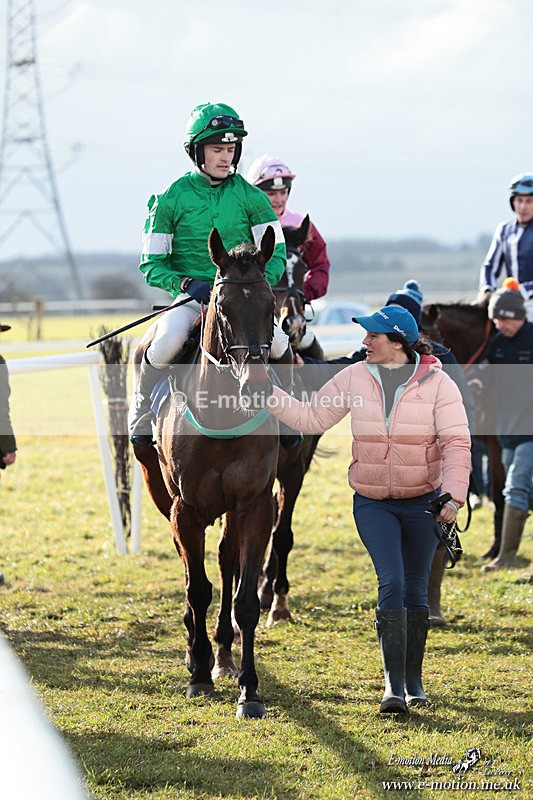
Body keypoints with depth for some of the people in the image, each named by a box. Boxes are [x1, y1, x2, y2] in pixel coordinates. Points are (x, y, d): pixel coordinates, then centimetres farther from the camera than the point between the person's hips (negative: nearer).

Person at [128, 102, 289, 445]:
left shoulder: (251, 197, 6)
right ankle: (142, 419, -7)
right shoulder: (171, 199, 1)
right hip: (188, 297, -1)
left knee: (277, 342, -26)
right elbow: (152, 265, 2)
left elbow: (275, 255, 7)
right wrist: (186, 284, -16)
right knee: (167, 341, -33)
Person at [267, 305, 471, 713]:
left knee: (416, 588, 9)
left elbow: (457, 442, -15)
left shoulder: (437, 383, -9)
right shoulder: (354, 378, -2)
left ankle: (414, 680, 25)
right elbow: (311, 418, 4)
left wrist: (454, 495, -26)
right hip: (373, 502, 1)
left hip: (423, 500, -1)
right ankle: (394, 685, -13)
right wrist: (268, 393, -5)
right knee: (392, 583, -13)